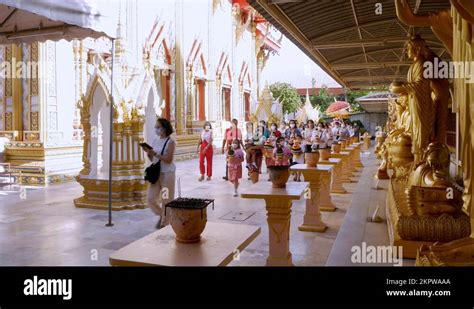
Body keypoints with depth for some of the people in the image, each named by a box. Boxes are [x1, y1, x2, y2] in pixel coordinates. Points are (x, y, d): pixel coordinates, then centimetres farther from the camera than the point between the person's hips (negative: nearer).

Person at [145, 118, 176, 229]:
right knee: (150, 199, 5)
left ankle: (165, 223, 18)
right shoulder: (155, 141, 9)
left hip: (167, 173, -6)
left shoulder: (170, 142, -9)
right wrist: (149, 154, -7)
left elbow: (169, 160, -18)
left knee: (166, 199, 3)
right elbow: (152, 159, 13)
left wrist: (155, 153, -23)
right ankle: (161, 214, 31)